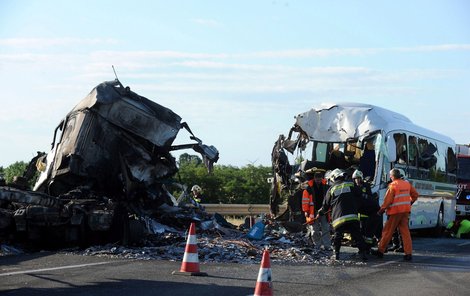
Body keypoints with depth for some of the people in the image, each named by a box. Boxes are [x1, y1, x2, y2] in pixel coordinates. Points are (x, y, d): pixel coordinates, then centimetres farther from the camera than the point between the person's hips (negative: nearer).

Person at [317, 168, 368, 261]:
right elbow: (359, 197, 15)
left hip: (338, 217, 0)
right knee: (357, 235, 3)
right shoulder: (350, 185, 7)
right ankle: (363, 253, -4)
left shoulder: (331, 189, 7)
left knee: (337, 236, 15)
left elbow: (326, 205, 14)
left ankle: (336, 253, 13)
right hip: (352, 217, 0)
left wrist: (321, 212, 33)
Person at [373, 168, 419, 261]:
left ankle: (380, 251, 13)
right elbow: (415, 195, 18)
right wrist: (410, 203, 30)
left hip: (395, 211, -6)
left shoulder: (393, 186, -11)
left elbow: (388, 201, -12)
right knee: (405, 231, 7)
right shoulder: (407, 184, 8)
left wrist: (381, 210, 0)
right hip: (406, 211, 6)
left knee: (387, 231, 4)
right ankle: (408, 253, -1)